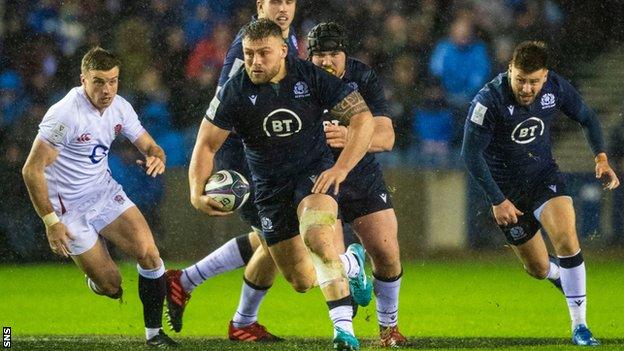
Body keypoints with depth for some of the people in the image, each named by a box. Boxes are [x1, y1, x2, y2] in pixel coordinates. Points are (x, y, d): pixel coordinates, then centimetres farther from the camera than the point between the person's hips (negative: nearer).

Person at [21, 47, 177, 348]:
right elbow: (32, 170, -21)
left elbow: (150, 146, 7)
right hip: (68, 208, -5)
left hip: (106, 192, 6)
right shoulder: (65, 115, -24)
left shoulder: (119, 108, -4)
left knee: (148, 253, -13)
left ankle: (154, 333, 3)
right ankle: (96, 278, 34)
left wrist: (156, 157, -19)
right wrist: (51, 222, -23)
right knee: (110, 285, -6)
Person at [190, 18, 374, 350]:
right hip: (270, 186, 3)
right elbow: (206, 145, -6)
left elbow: (362, 117, -12)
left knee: (315, 238, -34)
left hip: (315, 172, -3)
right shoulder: (234, 91, -12)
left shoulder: (311, 77, -14)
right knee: (302, 282, 4)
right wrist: (197, 192, -22)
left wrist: (341, 168, -22)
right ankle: (351, 264, 38)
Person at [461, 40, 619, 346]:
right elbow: (470, 154, -20)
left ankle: (579, 327, -16)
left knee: (567, 239, -24)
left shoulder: (556, 87, -13)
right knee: (538, 269, 6)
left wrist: (601, 158, -7)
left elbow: (586, 117, 6)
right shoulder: (488, 101, -25)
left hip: (544, 176, 2)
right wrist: (497, 201, -18)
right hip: (507, 189, -2)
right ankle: (561, 275, 46)